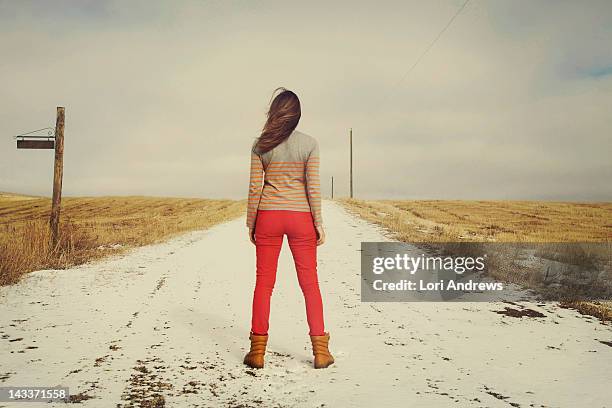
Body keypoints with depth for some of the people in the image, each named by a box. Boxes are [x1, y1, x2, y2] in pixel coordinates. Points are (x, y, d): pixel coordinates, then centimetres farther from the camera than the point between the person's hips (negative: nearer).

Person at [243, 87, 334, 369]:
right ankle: (320, 351, 11)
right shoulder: (309, 144, -3)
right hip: (300, 216, 0)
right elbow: (313, 187, -6)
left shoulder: (260, 145, -1)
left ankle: (257, 351, 10)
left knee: (264, 282, 8)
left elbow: (255, 188, -2)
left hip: (268, 217, 1)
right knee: (309, 282, 8)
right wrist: (319, 224, -1)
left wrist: (250, 224, 6)